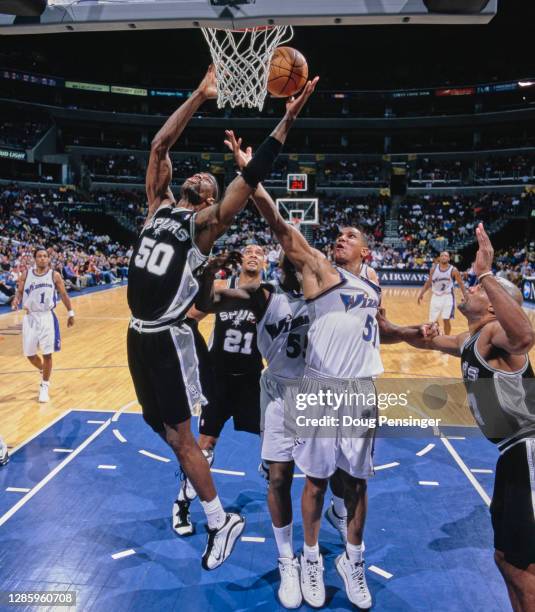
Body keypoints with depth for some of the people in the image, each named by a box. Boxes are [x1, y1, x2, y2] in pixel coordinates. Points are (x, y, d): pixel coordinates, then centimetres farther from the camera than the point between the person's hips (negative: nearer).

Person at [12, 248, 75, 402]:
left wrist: (70, 312, 6)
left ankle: (45, 386, 10)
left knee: (47, 354, -4)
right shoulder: (26, 274, 2)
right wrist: (16, 301, -16)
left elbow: (63, 295, 6)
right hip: (30, 318, 2)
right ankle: (43, 371, 40)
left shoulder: (54, 275, -2)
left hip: (47, 317, -2)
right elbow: (20, 292, 6)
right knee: (29, 354, 9)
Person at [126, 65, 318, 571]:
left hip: (167, 339, -6)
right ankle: (190, 484, 43)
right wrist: (200, 95, 8)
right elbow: (159, 145, 8)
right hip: (139, 335, 7)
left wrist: (287, 121, -17)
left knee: (179, 435, 0)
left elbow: (252, 176, -15)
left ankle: (221, 522, 16)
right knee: (161, 426, 18)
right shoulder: (158, 205, 9)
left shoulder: (205, 223, -6)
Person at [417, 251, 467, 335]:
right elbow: (429, 282, 12)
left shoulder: (453, 270, -8)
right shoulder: (434, 268, 2)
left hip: (448, 297, -3)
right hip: (436, 296, 3)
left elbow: (461, 284, -3)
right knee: (432, 321, 6)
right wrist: (421, 294, 8)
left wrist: (466, 297, -10)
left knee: (446, 320, -7)